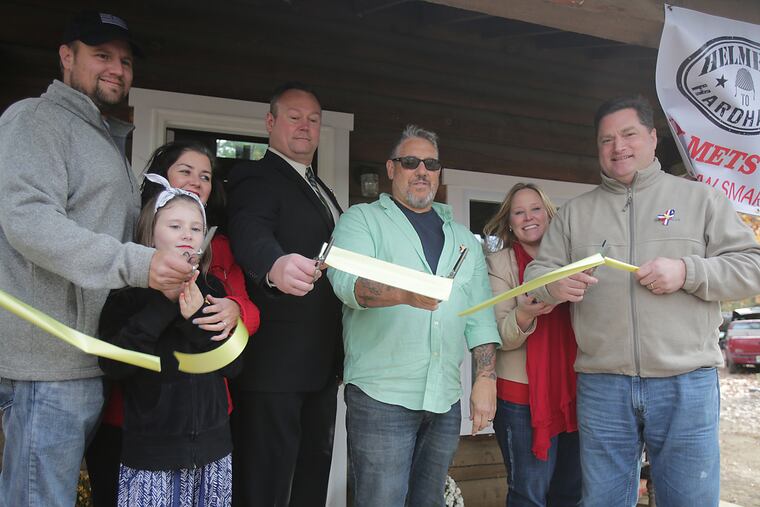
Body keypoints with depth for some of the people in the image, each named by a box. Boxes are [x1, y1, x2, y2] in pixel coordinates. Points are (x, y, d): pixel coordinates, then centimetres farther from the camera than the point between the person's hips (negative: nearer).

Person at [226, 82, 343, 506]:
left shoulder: (321, 189, 20)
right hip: (275, 361, -8)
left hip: (323, 363, 8)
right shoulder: (255, 177, -6)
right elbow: (250, 236, -25)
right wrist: (276, 266, -47)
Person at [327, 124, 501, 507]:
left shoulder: (462, 238, 17)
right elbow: (346, 280, -17)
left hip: (445, 401, 5)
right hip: (381, 395, -4)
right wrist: (405, 294, -35)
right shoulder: (362, 220, 2)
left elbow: (480, 314, 14)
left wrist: (486, 379, 4)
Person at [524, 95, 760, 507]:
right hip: (600, 385, 2)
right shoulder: (574, 213, 13)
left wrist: (687, 272, -13)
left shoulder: (699, 199, 9)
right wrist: (553, 286, -14)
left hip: (687, 383, -1)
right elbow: (536, 273, 10)